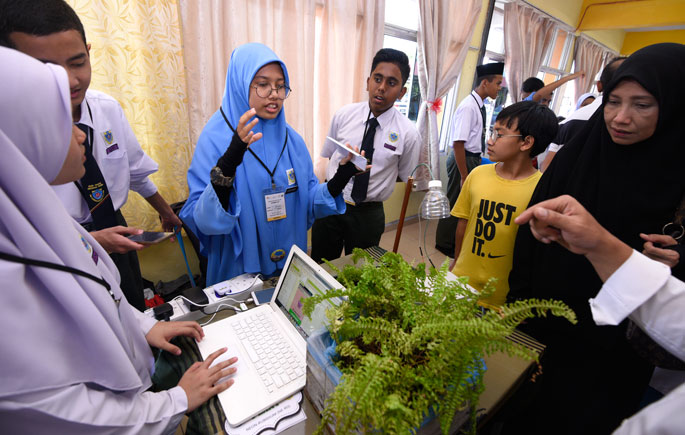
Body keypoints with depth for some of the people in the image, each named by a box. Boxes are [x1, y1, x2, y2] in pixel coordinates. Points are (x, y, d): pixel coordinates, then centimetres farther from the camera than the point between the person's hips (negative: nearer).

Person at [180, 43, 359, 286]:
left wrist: (339, 180, -17)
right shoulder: (215, 138, -16)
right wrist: (228, 164, -38)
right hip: (238, 271, -3)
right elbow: (203, 221, -23)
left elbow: (309, 203, 0)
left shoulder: (292, 139, -2)